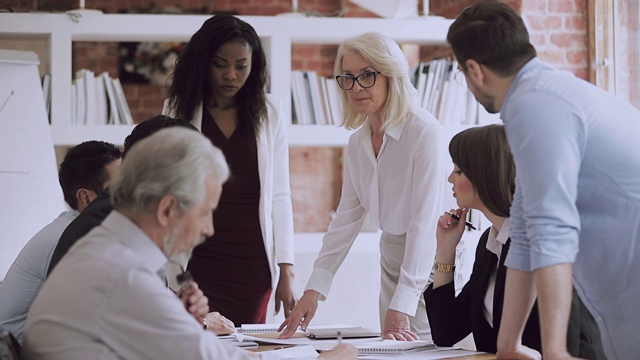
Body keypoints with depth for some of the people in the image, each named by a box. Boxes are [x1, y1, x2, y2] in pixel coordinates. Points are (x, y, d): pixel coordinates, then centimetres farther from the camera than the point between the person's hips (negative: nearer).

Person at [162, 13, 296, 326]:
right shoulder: (178, 111, 3)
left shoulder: (268, 115, 6)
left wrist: (286, 272, -1)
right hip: (197, 263, -1)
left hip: (253, 265, 1)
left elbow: (280, 195, 6)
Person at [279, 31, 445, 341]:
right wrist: (314, 290, -4)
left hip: (429, 263, -7)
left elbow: (424, 220, -23)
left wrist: (400, 307, -29)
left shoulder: (424, 132, -18)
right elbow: (346, 218, 6)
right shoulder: (357, 143, 5)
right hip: (391, 258, 7)